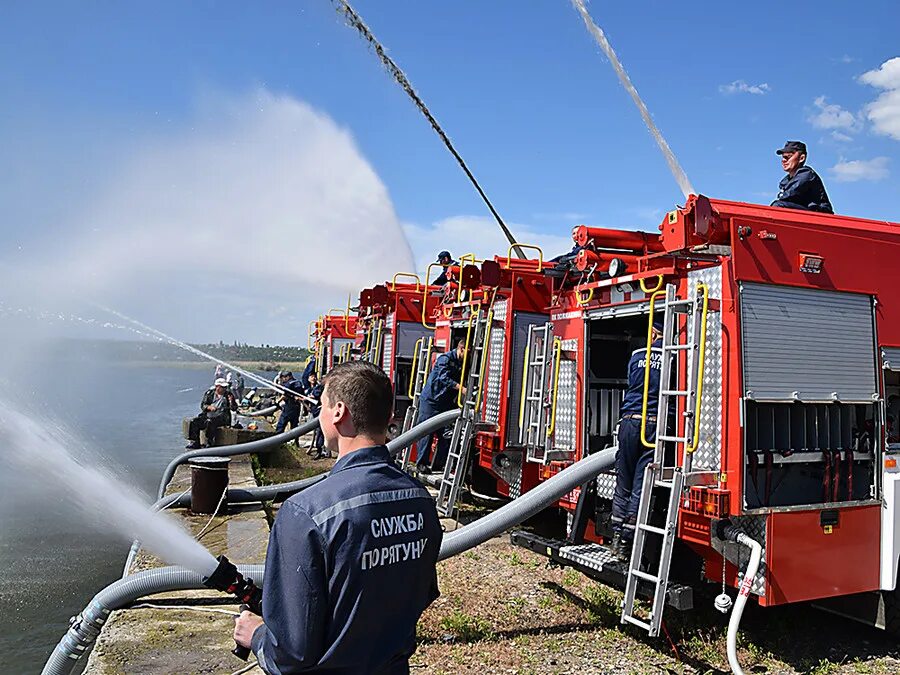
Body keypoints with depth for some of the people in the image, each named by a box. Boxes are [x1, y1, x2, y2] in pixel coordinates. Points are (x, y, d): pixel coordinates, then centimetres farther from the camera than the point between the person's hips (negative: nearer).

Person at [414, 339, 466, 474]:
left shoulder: (463, 364, 11)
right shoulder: (445, 359, -14)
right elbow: (445, 378, -27)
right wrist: (461, 388, -38)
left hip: (446, 403, 8)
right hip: (431, 401, -7)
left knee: (446, 435, 3)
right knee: (426, 432, -4)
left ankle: (438, 464, 11)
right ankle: (421, 463, 5)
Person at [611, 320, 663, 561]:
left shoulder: (636, 356, 9)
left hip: (630, 422, 2)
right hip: (657, 424, -2)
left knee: (623, 484, 12)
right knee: (641, 486, 2)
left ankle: (617, 539, 15)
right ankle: (627, 544, 6)